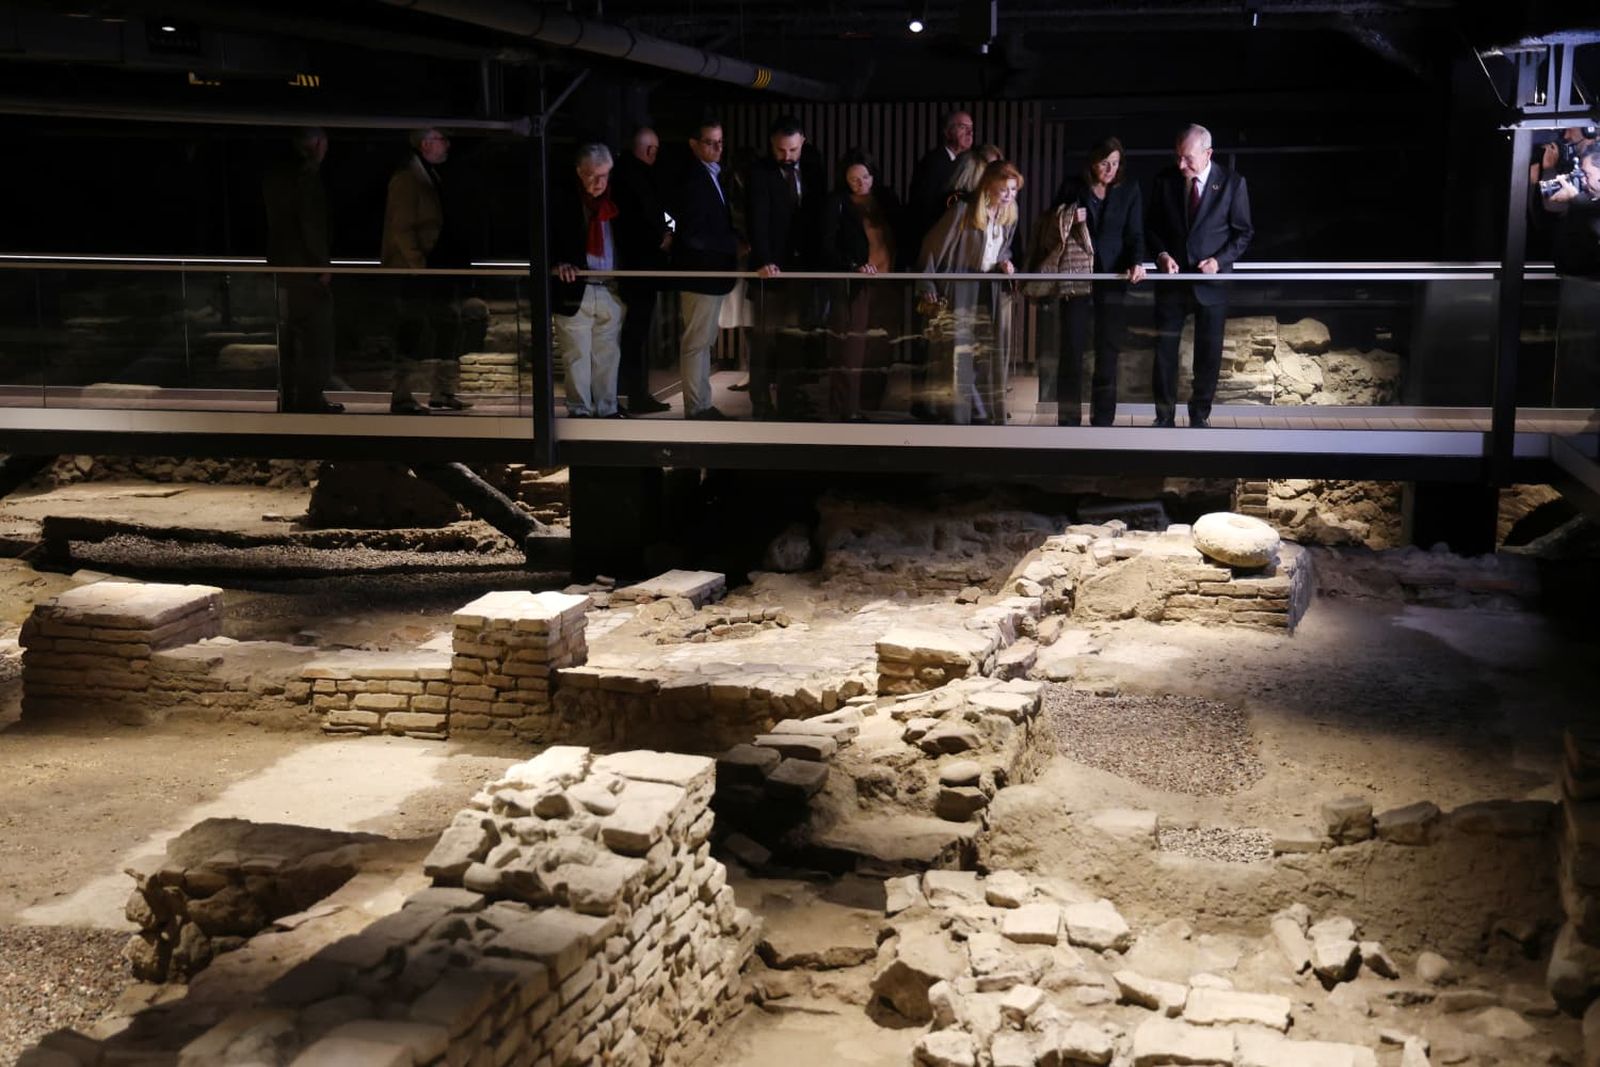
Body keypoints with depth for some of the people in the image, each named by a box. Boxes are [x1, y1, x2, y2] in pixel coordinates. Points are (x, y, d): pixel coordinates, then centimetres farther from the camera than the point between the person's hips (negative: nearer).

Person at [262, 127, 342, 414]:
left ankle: (288, 399, 17)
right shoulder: (307, 177, -15)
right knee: (317, 338, -2)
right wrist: (323, 266, -12)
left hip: (281, 266, 9)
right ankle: (310, 399, -1)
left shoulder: (273, 177, 13)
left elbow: (273, 222, 15)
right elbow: (312, 225, -19)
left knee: (288, 338, 14)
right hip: (307, 269, -9)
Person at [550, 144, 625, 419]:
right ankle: (579, 410, 12)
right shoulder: (561, 197, -2)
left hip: (611, 290, 3)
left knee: (608, 354, 9)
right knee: (577, 356, 2)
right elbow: (548, 237, -5)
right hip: (574, 289, -3)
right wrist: (559, 263, -20)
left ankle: (607, 409, 18)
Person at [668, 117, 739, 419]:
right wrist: (735, 245, -14)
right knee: (696, 343, -2)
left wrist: (733, 242, 0)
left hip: (713, 272, 10)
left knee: (704, 342, 14)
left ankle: (703, 405, 21)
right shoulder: (691, 179, -16)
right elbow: (693, 235, -22)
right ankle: (696, 408, 4)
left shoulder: (713, 175, 12)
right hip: (699, 273, -10)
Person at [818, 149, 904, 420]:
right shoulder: (837, 203, -1)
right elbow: (827, 246, -6)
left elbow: (901, 237, 17)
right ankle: (848, 409, 0)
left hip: (887, 284, 4)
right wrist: (855, 266, -18)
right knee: (852, 347, -6)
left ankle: (873, 405, 9)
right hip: (853, 285, -4)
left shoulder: (887, 198, 11)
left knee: (881, 348, 1)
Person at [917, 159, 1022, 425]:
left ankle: (986, 418, 15)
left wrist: (1004, 264, -2)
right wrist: (927, 290, -12)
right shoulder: (963, 213, -16)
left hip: (986, 298, 6)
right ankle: (956, 420, -1)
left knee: (988, 359, 6)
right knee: (958, 360, -8)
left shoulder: (1008, 219, 5)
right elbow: (932, 248, -11)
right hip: (957, 296, -6)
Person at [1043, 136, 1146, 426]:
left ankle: (1102, 421, 9)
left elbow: (1135, 233, 1)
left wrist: (1137, 263, -18)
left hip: (1112, 277, 1)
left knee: (1108, 352, 3)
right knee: (1072, 350, -2)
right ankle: (1068, 420, 4)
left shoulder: (1129, 190, 6)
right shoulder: (1072, 187, 4)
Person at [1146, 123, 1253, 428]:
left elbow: (1243, 232, 0)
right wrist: (1161, 254, -11)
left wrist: (1220, 260, -15)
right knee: (1164, 351, 3)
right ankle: (1164, 416, 14)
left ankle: (1200, 415, 20)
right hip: (1172, 277, 1)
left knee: (1209, 354, 6)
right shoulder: (1164, 180, 0)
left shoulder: (1232, 183, -5)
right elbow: (1152, 226, 8)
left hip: (1211, 280, -1)